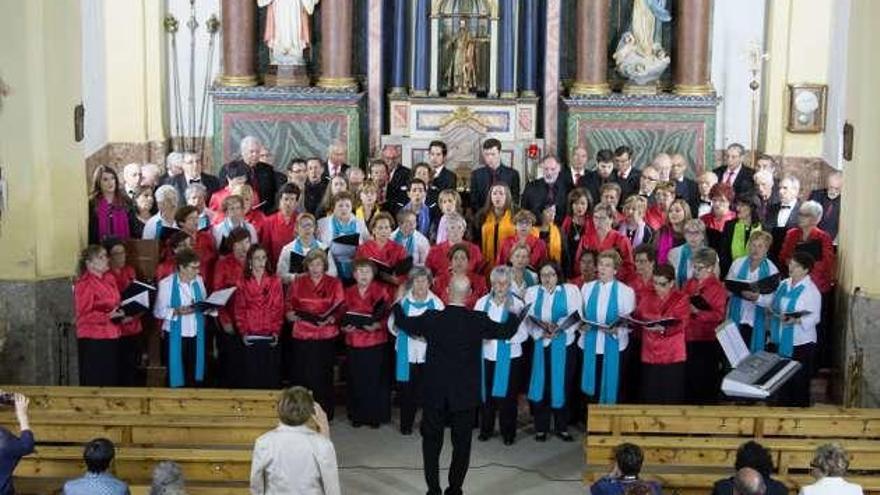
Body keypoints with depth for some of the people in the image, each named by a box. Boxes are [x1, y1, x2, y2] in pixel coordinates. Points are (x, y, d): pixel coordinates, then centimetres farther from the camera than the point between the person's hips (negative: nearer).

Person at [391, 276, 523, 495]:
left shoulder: (431, 318, -11)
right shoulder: (479, 320, -12)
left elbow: (404, 323, 8)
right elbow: (506, 331, 5)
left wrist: (398, 303, 27)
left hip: (435, 393, 0)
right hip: (465, 394, 0)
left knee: (432, 441, 14)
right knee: (461, 444, 13)